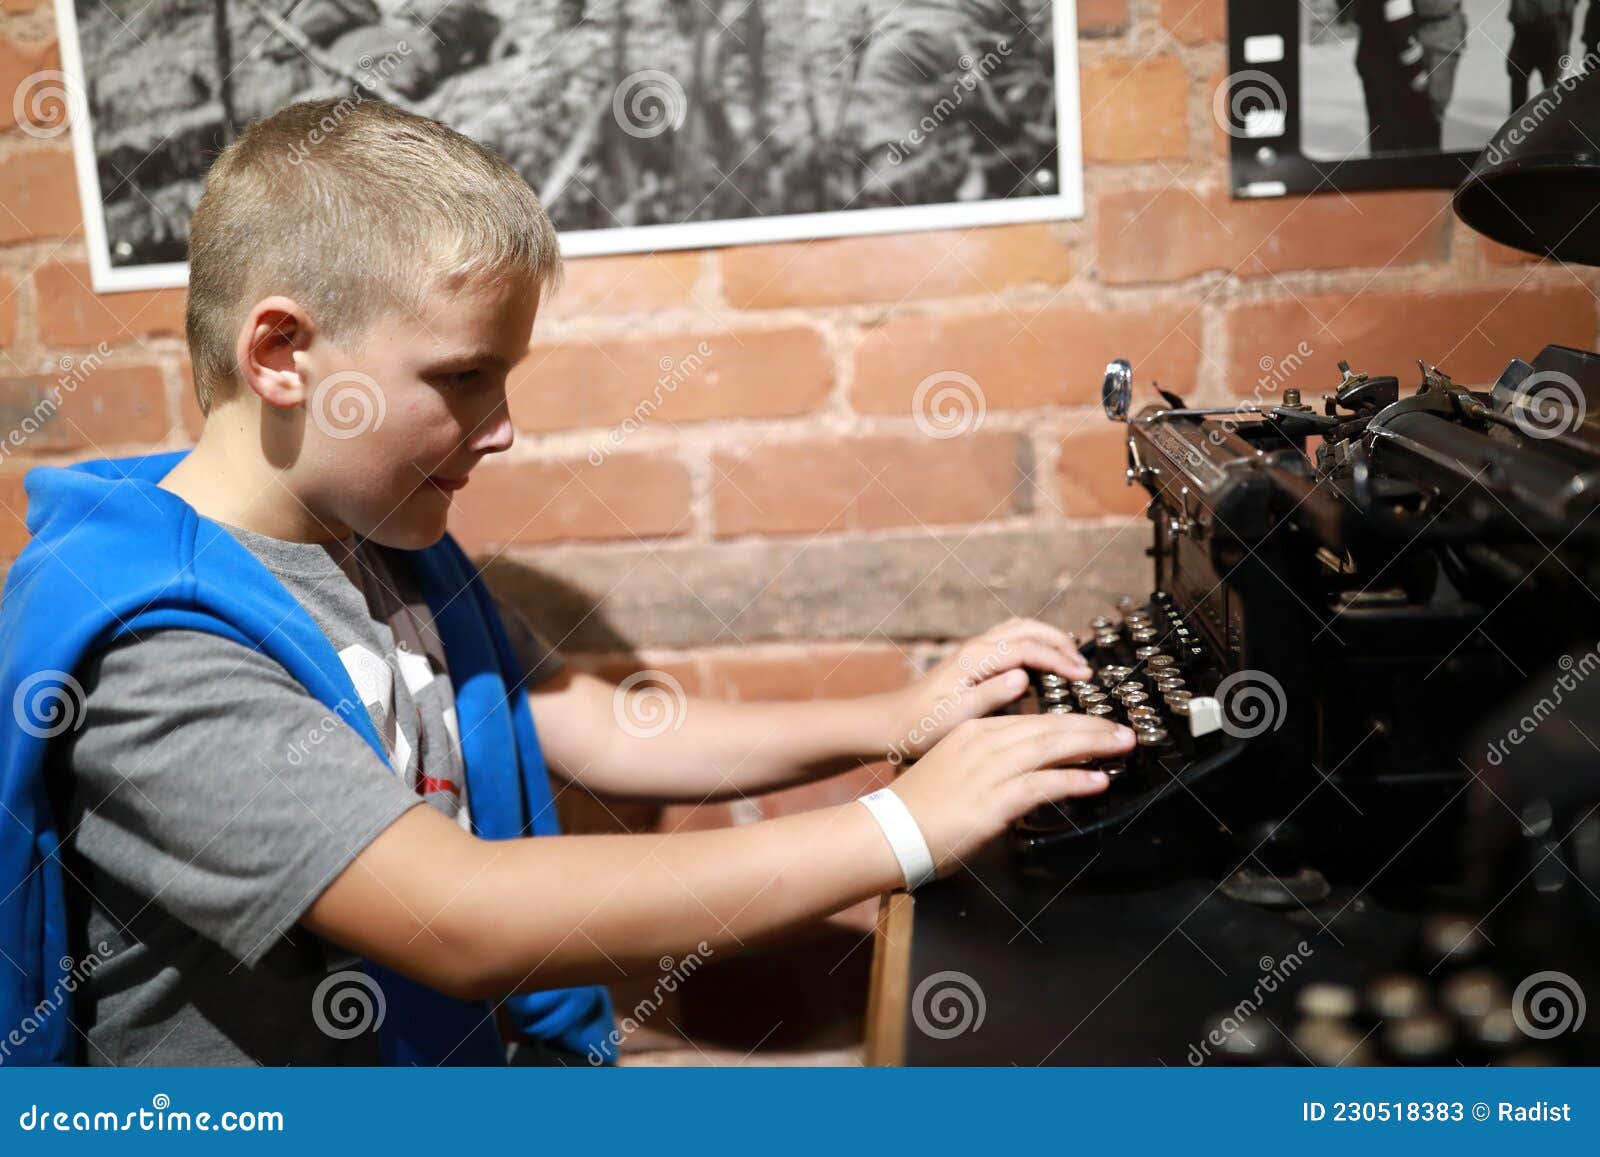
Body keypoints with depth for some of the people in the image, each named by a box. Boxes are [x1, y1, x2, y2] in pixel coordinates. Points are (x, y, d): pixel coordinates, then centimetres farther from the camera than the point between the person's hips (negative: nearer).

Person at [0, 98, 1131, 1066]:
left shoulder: (390, 553, 4)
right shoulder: (146, 650, -22)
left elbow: (604, 728, 6)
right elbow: (464, 921, -30)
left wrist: (896, 722, -6)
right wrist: (906, 826, -28)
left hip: (470, 1046, 6)